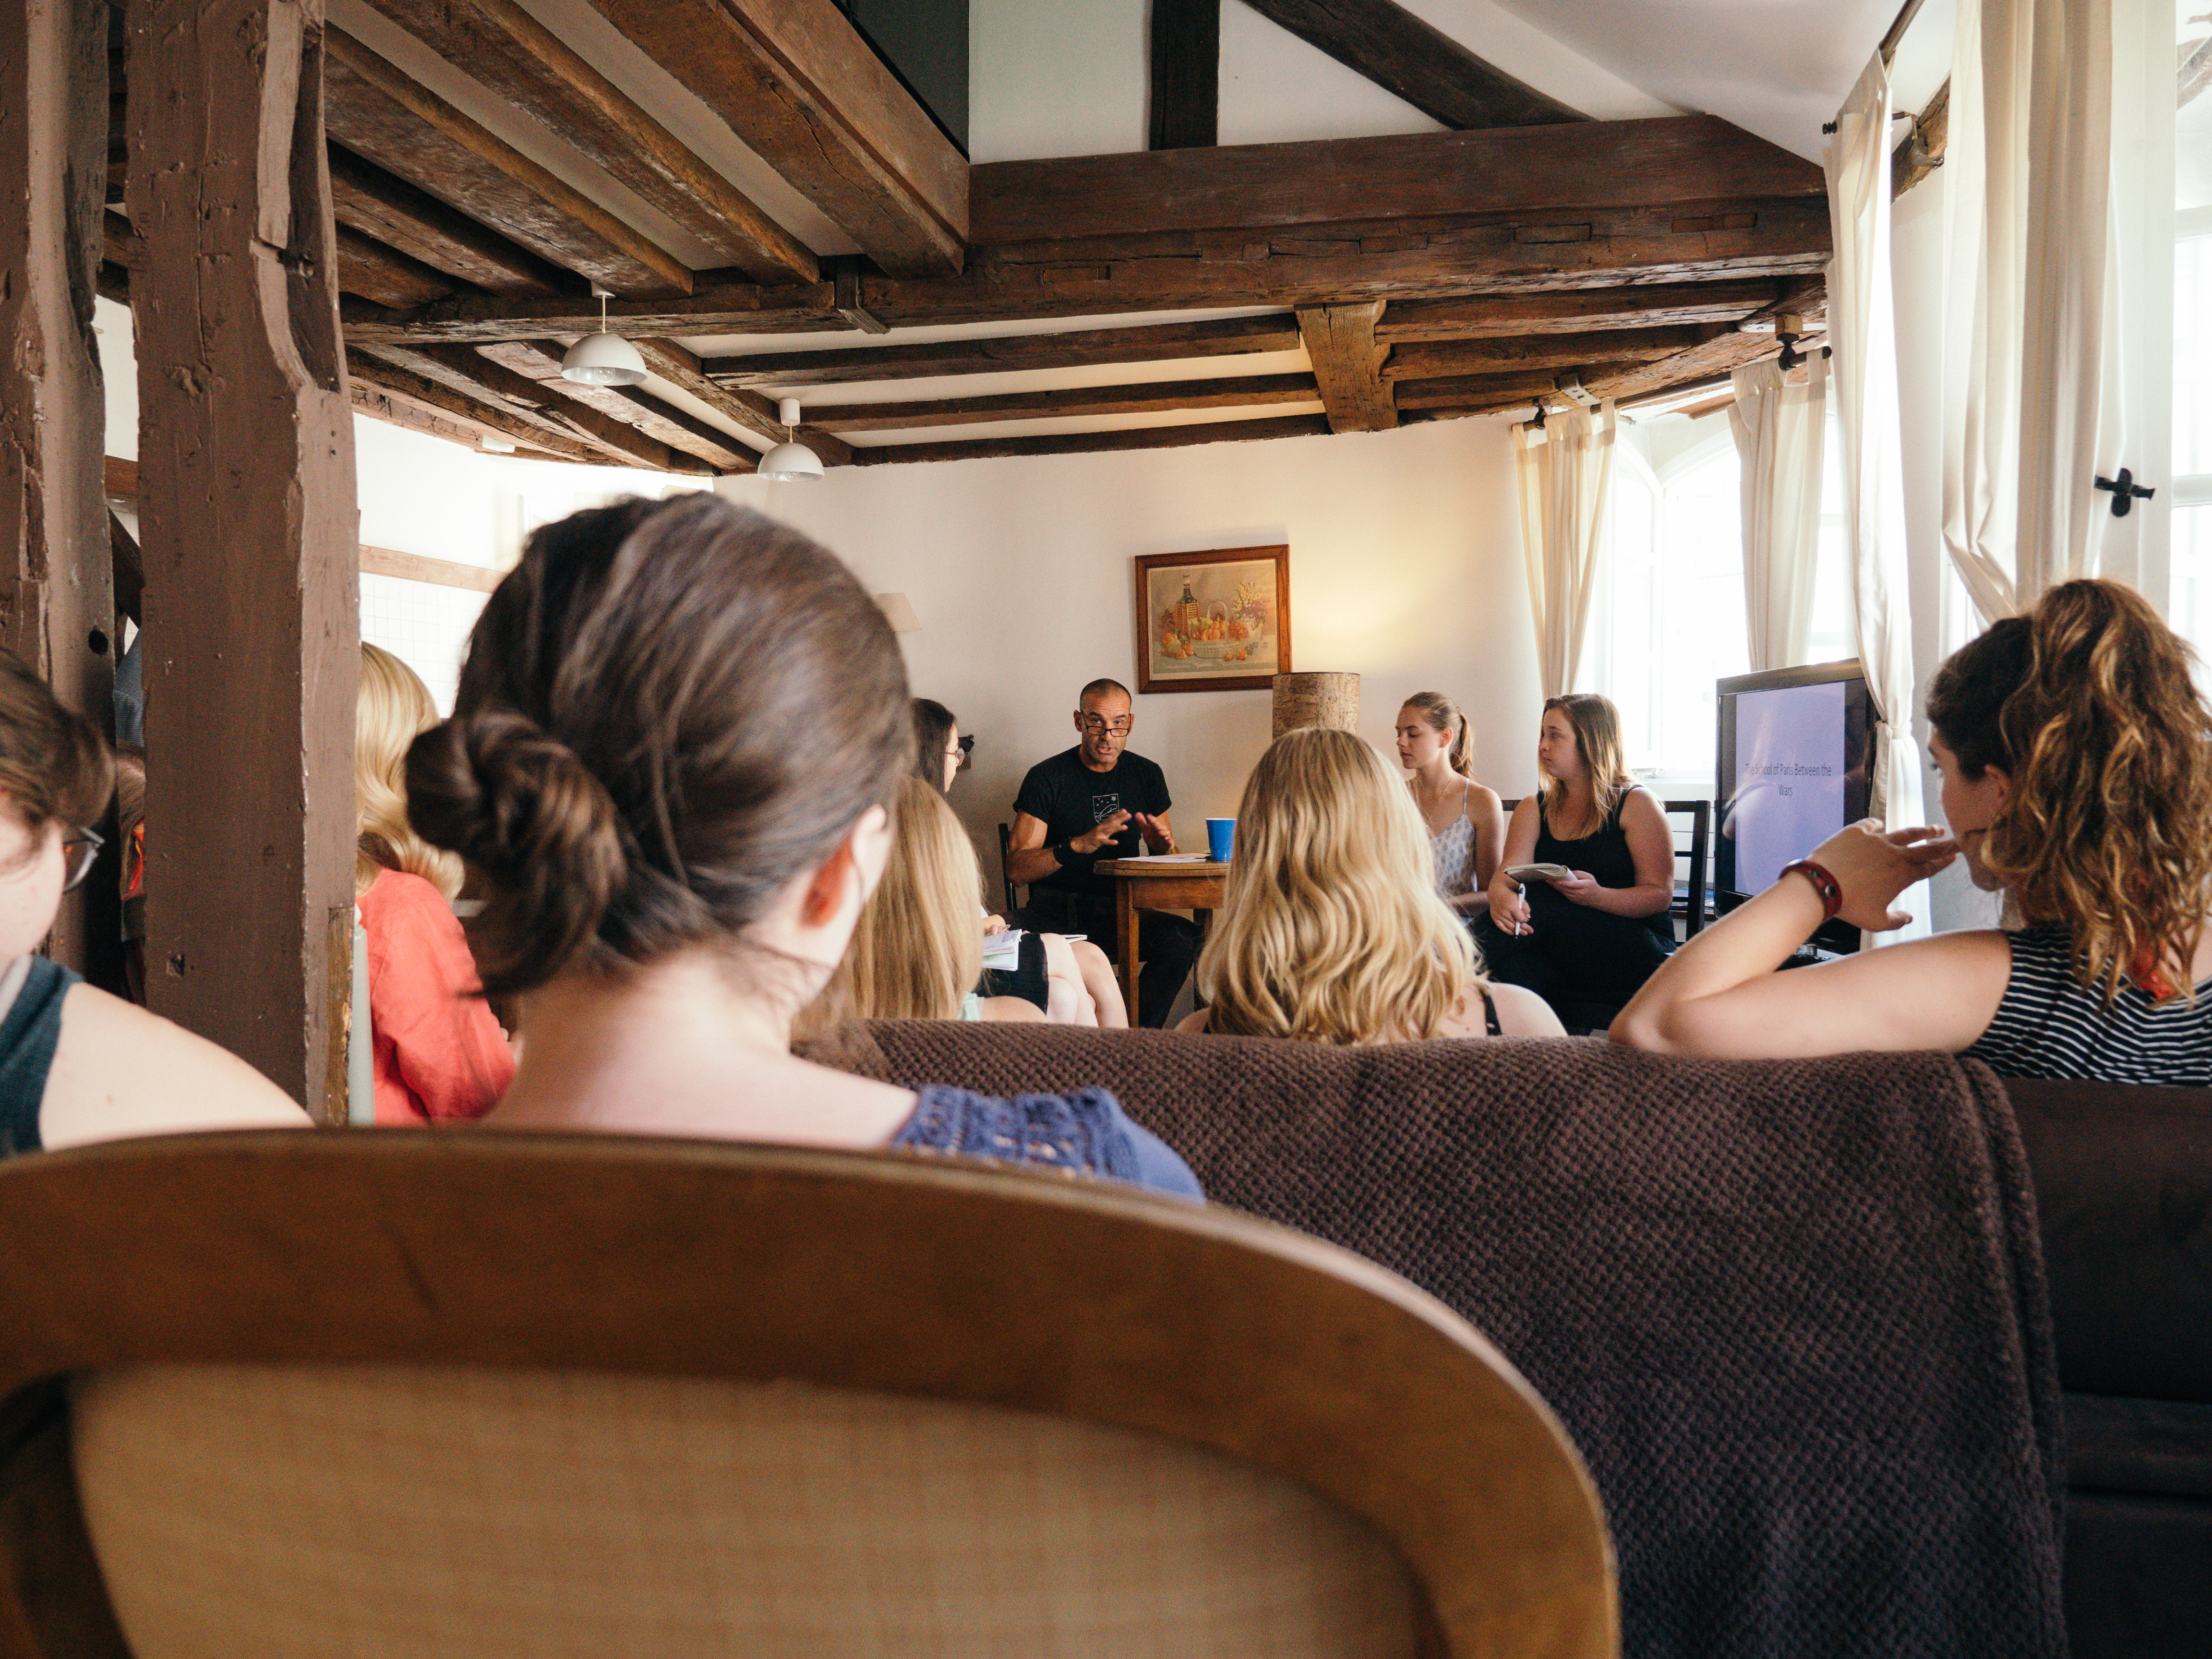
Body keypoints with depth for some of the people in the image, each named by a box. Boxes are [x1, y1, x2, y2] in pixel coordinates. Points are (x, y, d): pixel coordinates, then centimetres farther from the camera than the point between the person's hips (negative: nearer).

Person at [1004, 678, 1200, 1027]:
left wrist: (1163, 844, -3)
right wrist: (1078, 845, -23)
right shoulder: (1047, 778, -1)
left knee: (1184, 938, -28)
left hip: (1122, 913, 4)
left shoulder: (1146, 775, 12)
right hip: (1058, 913, -4)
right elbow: (1016, 869, -8)